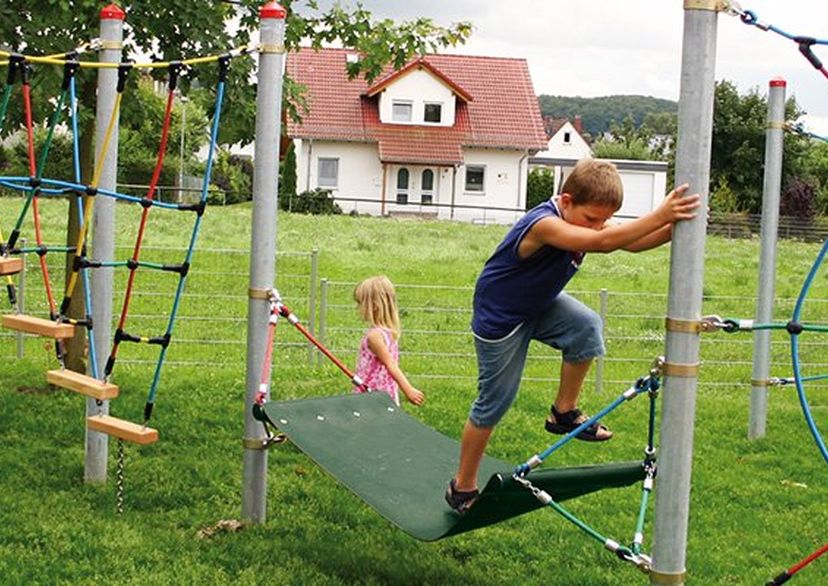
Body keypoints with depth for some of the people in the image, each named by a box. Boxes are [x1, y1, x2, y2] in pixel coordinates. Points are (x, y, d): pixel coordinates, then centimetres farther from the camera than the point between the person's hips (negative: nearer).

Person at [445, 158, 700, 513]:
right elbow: (604, 241, -49)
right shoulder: (544, 224, -36)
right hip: (499, 318, -7)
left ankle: (564, 413, 0)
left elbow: (632, 242, -17)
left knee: (586, 327, -21)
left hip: (539, 305, 7)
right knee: (493, 404, 0)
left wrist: (674, 226, -35)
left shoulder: (586, 219, -9)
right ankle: (462, 487, 18)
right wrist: (660, 215, -53)